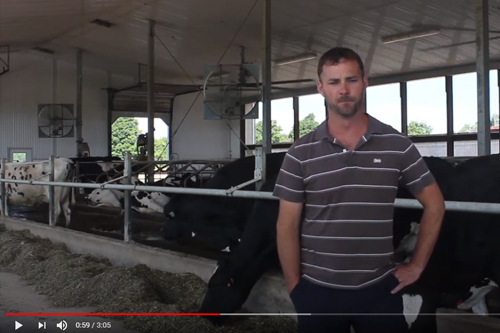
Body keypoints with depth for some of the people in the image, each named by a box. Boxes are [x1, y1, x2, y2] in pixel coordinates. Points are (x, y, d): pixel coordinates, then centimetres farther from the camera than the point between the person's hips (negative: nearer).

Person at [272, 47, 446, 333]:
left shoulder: (397, 145, -2)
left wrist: (417, 266, 5)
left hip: (380, 290, 0)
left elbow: (435, 204, 7)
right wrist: (295, 288, -2)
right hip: (317, 291, 0)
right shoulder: (300, 153, -3)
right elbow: (287, 226, -1)